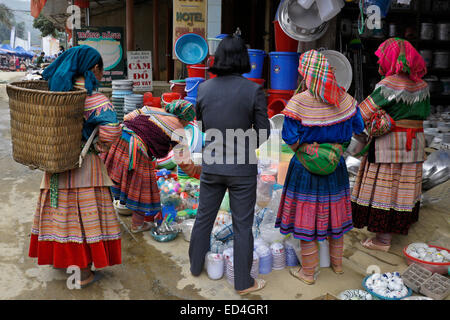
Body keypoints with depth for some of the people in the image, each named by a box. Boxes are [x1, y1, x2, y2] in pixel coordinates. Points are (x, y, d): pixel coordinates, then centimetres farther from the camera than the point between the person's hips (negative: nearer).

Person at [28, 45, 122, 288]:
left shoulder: (56, 91, 1)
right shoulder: (94, 99, -19)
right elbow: (111, 128, -32)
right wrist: (100, 148, -15)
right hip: (83, 165, -6)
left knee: (61, 210, 20)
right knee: (85, 213, 5)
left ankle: (60, 257, 40)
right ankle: (84, 272, 17)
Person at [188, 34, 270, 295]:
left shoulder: (204, 88, -3)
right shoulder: (253, 90, -14)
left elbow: (200, 124, 9)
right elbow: (263, 132, -7)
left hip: (211, 165, 4)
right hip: (242, 168, -3)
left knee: (204, 218, 20)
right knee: (242, 226, 9)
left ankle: (196, 266, 39)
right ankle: (243, 282, 23)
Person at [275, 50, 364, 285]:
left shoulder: (299, 102, -20)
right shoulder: (343, 98, -5)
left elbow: (290, 138, -20)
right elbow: (358, 127, 4)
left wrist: (300, 148, 0)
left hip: (305, 167, -4)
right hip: (335, 165, 5)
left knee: (306, 215, 8)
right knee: (334, 212, 20)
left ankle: (308, 272, 21)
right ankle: (337, 263, 37)